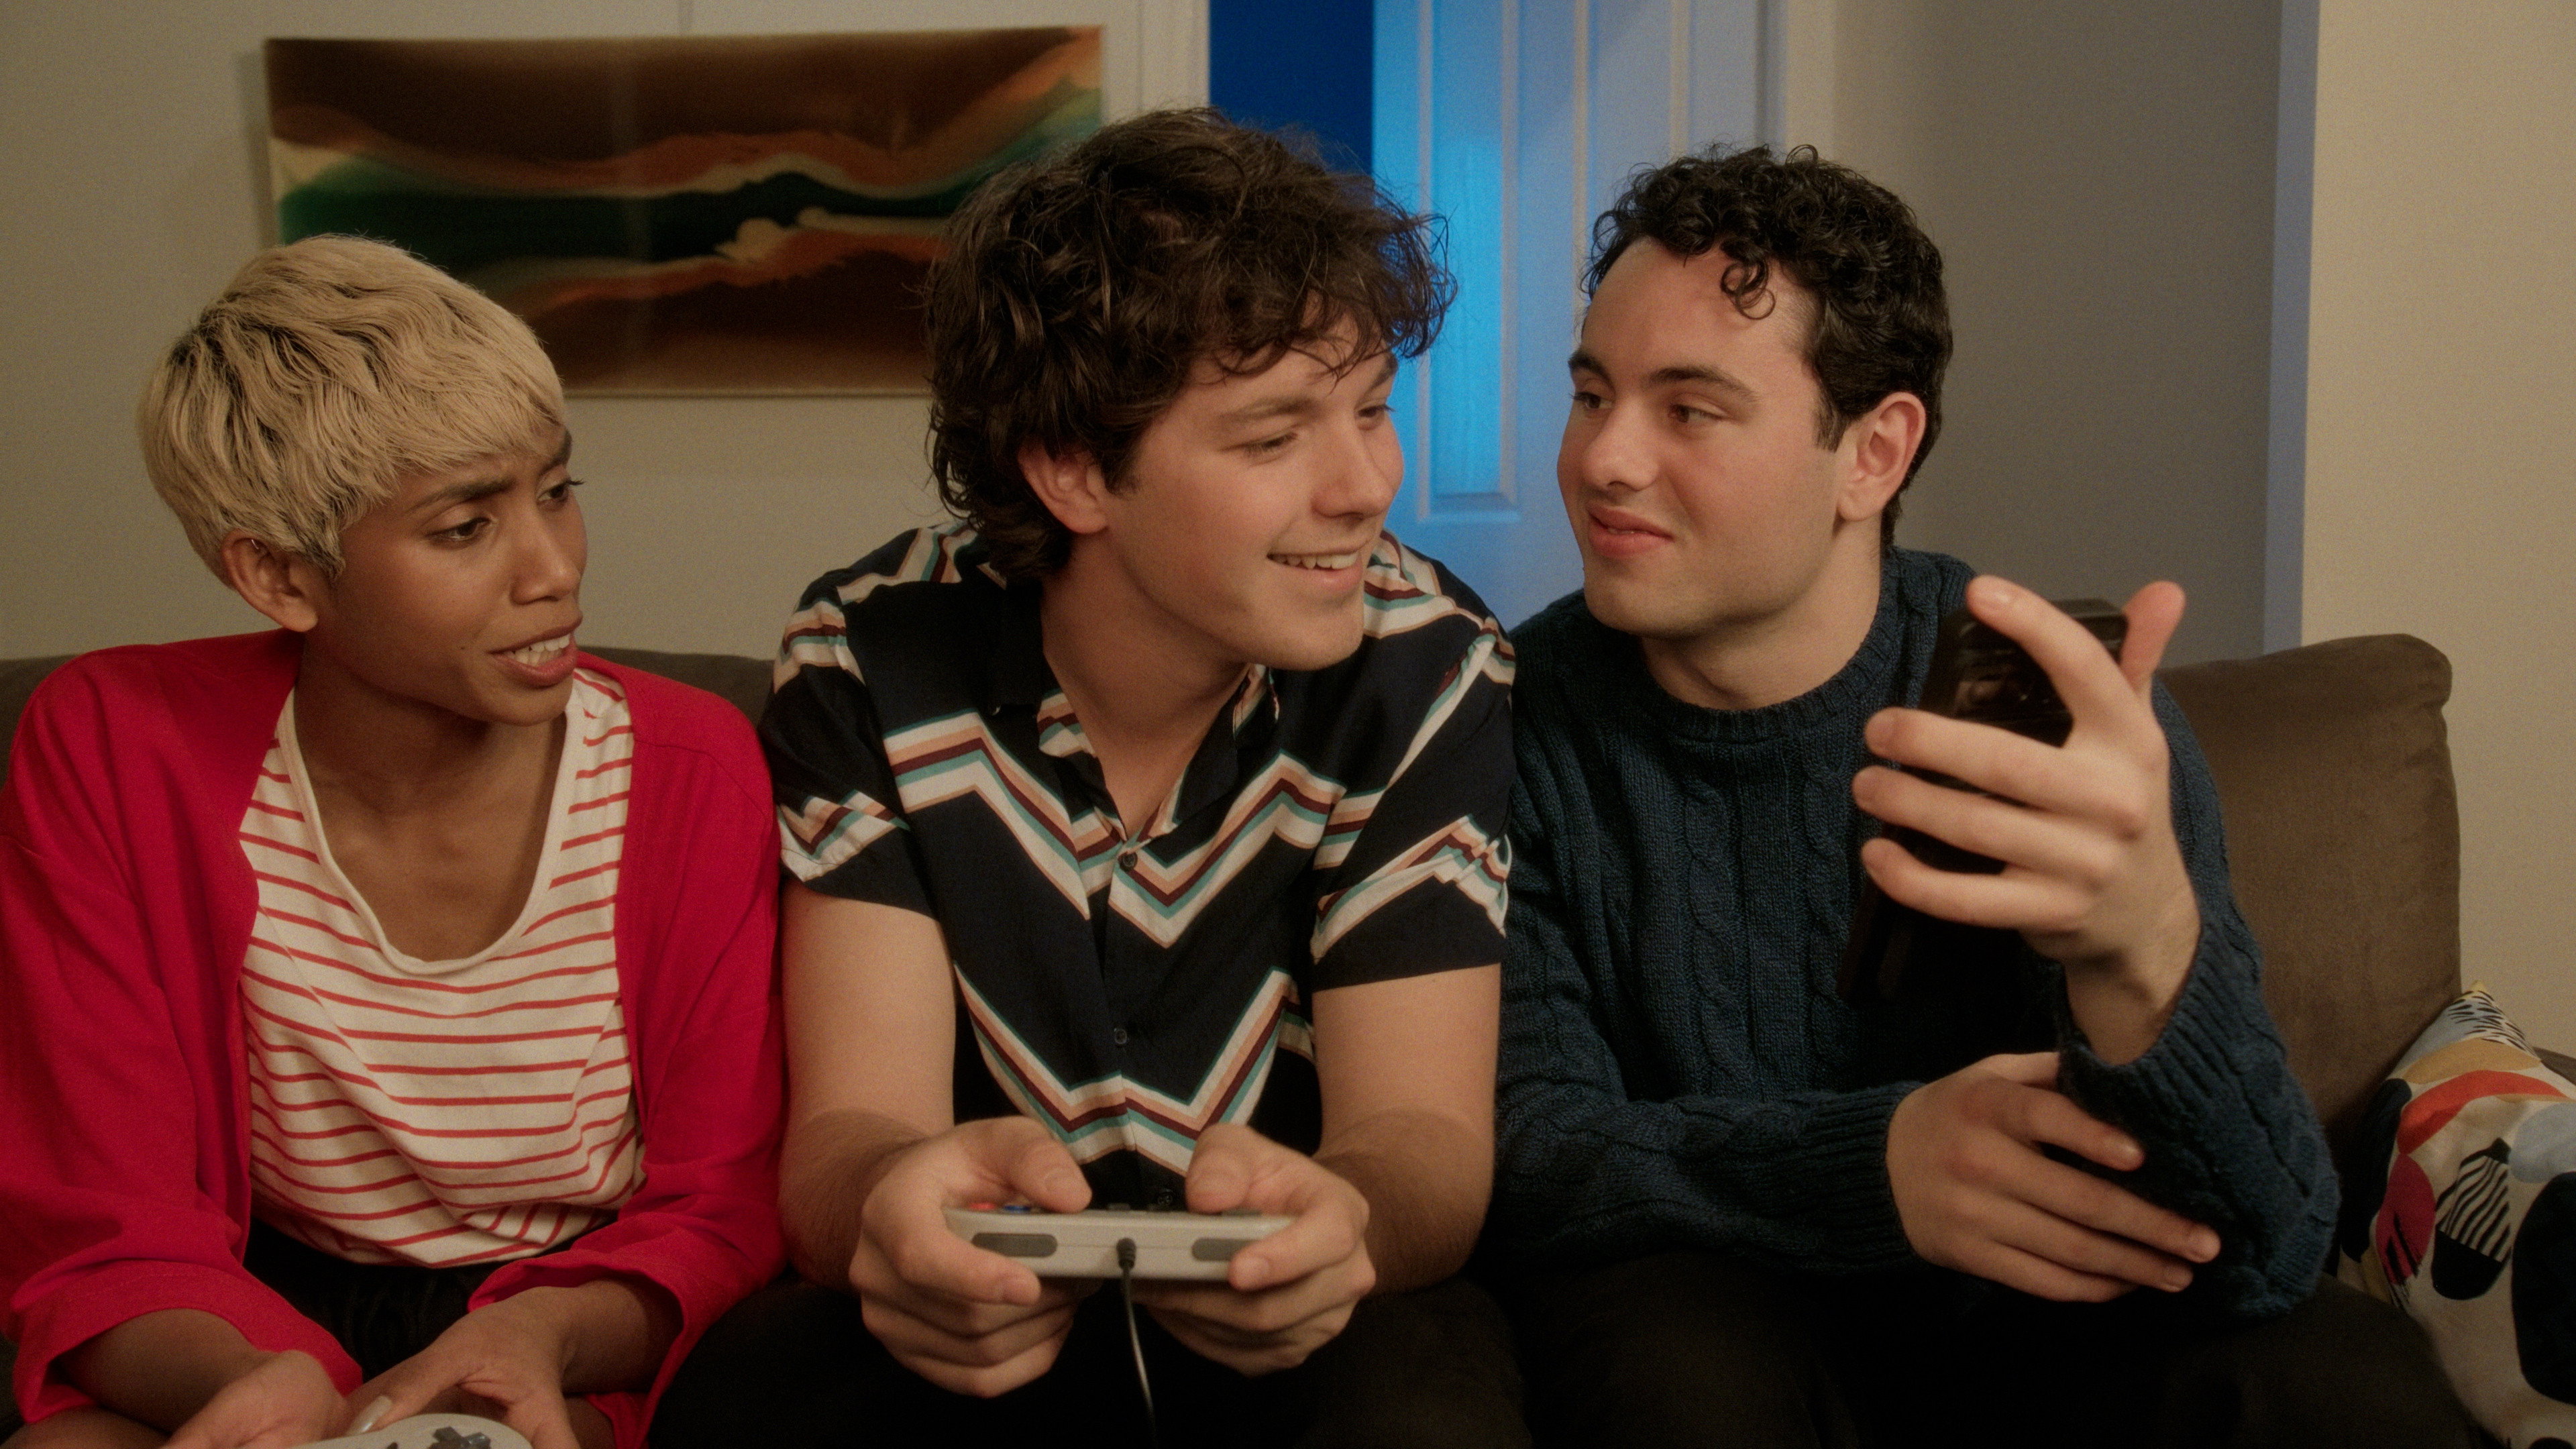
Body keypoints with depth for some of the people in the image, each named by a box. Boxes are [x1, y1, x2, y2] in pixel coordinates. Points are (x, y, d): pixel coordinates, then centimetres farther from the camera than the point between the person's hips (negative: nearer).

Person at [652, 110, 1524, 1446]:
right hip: (982, 1333, 1)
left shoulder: (1430, 674, -12)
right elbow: (845, 1130, -14)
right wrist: (893, 1202, -40)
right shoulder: (872, 662, -9)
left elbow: (1425, 1141, -14)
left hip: (1292, 1341, 0)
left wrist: (1341, 1222, -41)